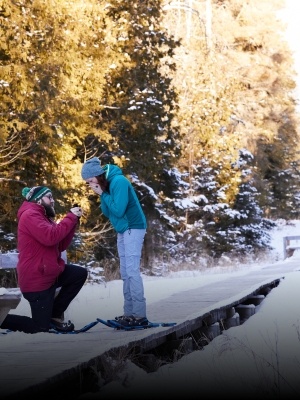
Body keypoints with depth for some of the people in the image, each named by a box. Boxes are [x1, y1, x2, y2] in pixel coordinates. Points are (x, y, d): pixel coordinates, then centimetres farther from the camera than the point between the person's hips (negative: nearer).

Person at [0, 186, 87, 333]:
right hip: (36, 278, -10)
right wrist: (71, 217, -20)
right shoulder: (30, 215, -15)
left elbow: (61, 245, 11)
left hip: (47, 273, 10)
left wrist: (73, 221, 1)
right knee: (40, 327, -7)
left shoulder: (42, 217, 18)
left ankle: (55, 314, 10)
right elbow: (51, 237, -30)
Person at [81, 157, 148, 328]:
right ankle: (129, 313, 9)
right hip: (122, 231, 9)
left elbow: (118, 210, -23)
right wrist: (102, 196, -8)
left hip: (133, 228, -9)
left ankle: (140, 315, -16)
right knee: (125, 273, 7)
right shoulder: (105, 185, 7)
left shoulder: (118, 181, -19)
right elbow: (107, 213, 7)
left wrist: (104, 194, -16)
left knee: (132, 271, -14)